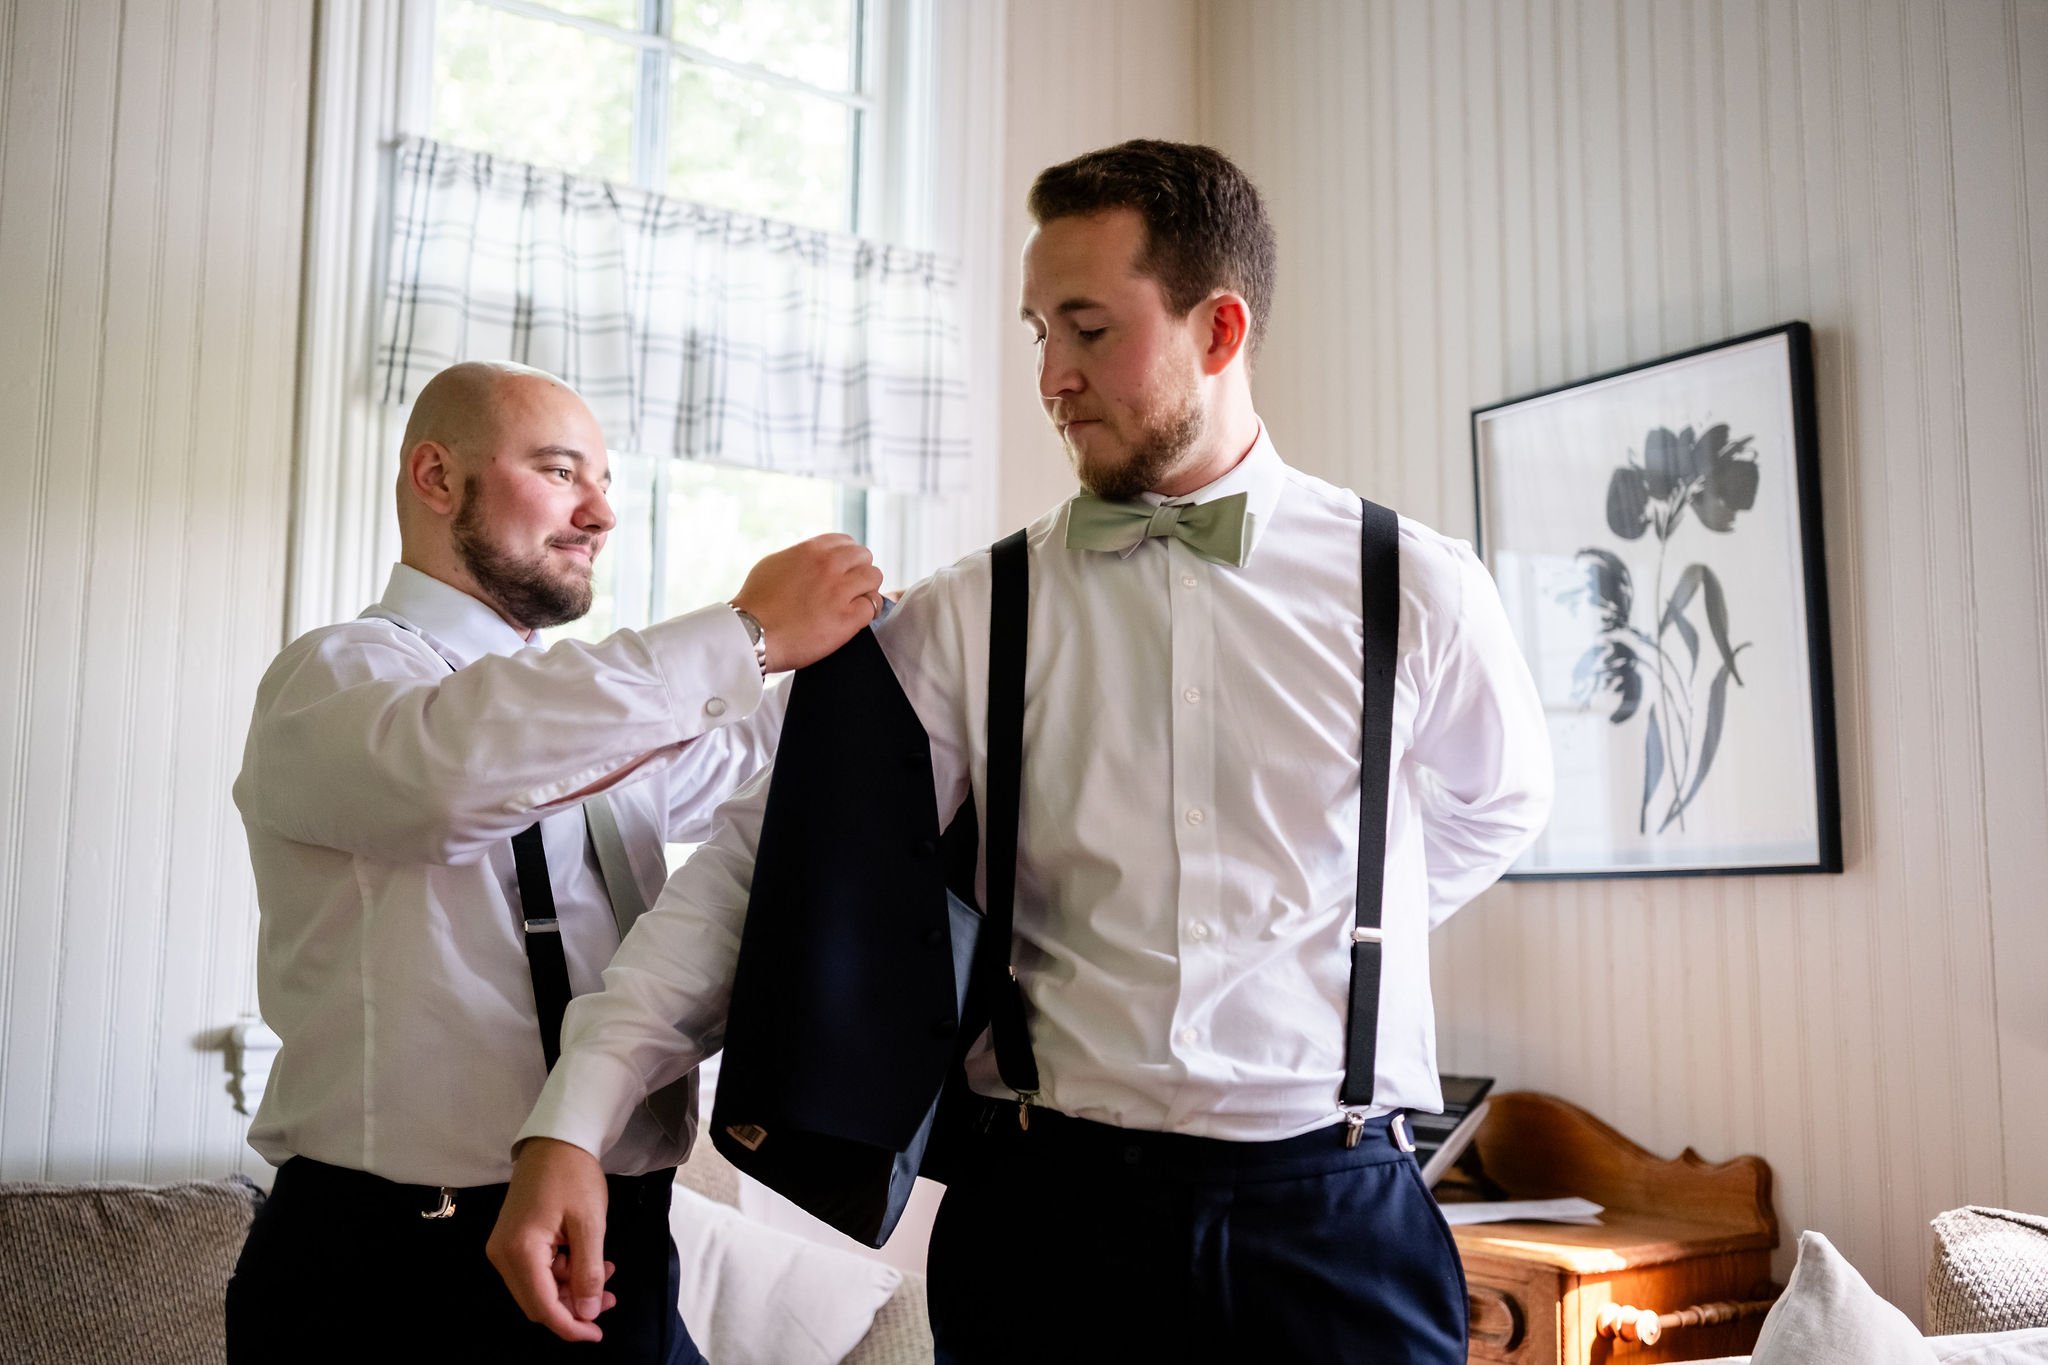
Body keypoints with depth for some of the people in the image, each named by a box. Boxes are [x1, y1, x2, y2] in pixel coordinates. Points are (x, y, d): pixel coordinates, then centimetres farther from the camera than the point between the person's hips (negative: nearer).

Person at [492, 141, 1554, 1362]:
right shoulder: (968, 619, -1)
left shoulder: (1418, 590, -1)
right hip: (1044, 1214, 1)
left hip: (1335, 1217, 0)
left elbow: (1495, 806, 18)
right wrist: (572, 1123, -15)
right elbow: (767, 857, -6)